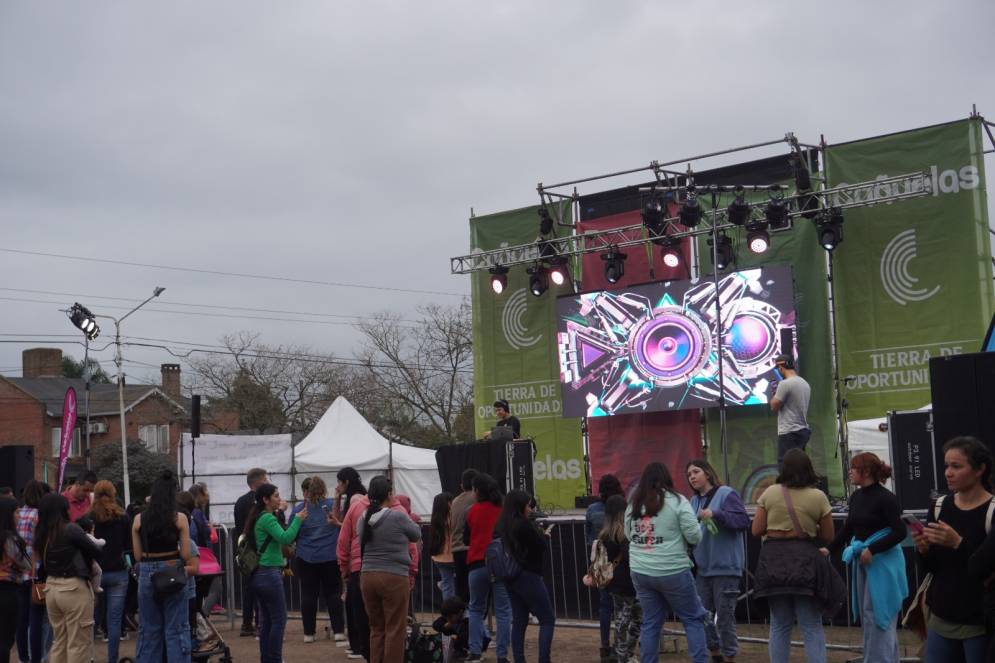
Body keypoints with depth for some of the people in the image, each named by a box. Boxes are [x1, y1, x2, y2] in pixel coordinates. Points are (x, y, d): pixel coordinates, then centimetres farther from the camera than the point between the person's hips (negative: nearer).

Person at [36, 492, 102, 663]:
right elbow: (94, 551, -6)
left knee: (59, 642, 18)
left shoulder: (41, 534, 7)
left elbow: (42, 561, 11)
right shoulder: (70, 529, -13)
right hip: (73, 588, -7)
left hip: (51, 588, 7)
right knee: (78, 644, 1)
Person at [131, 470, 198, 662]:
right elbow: (186, 555, -7)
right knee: (176, 631, 3)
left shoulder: (139, 520, 0)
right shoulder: (179, 519, -8)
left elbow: (138, 556, 2)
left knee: (148, 631, 12)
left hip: (147, 576, 2)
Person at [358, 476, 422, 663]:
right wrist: (411, 521, 25)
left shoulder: (363, 520, 5)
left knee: (376, 628, 14)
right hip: (394, 578, -6)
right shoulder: (398, 517, -11)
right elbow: (416, 535, 4)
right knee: (395, 629, 1)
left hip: (367, 577, 6)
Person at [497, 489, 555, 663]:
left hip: (511, 577, 8)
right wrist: (542, 535, 8)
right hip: (528, 577, -8)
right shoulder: (523, 524, -18)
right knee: (548, 620, 0)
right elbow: (540, 547, -12)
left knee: (519, 621, 11)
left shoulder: (502, 525, 6)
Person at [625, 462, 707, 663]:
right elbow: (694, 536, -7)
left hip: (640, 572, 5)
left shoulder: (633, 505, 7)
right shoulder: (677, 500, -7)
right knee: (693, 618, 7)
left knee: (651, 622, 12)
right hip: (672, 572, -4)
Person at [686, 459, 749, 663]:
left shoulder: (726, 494, -7)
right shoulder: (694, 501, 12)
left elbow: (743, 521, -15)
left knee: (725, 616, -2)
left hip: (725, 567, -6)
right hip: (703, 567, 7)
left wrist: (715, 514, -25)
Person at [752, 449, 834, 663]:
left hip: (773, 559, 2)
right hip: (804, 559, -2)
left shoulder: (770, 493, 1)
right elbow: (828, 537, 3)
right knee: (812, 627, 3)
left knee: (779, 625, 13)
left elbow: (757, 530, 3)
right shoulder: (818, 496, -2)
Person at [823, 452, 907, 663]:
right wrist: (830, 549, 5)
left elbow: (900, 532, -17)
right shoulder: (856, 497, 7)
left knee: (878, 616, -3)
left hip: (883, 562, -8)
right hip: (862, 560, 8)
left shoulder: (885, 498, -15)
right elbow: (848, 528, 14)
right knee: (866, 615, 13)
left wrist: (872, 550, -20)